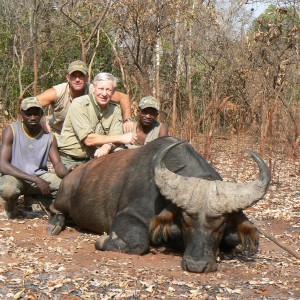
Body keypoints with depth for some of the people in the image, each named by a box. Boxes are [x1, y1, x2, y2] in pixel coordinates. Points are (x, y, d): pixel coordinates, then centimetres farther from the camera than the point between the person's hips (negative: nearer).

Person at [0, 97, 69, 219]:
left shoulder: (49, 137, -3)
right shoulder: (11, 130, -15)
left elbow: (58, 164, -5)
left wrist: (67, 174, -33)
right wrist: (35, 180, -32)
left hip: (40, 176, 3)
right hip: (15, 176, -3)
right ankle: (10, 204, 0)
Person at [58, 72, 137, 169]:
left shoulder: (115, 109, 4)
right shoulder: (79, 105, -14)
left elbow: (115, 140, -4)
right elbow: (88, 139, -21)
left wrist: (107, 147, -29)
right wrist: (121, 138, -21)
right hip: (69, 160, -5)